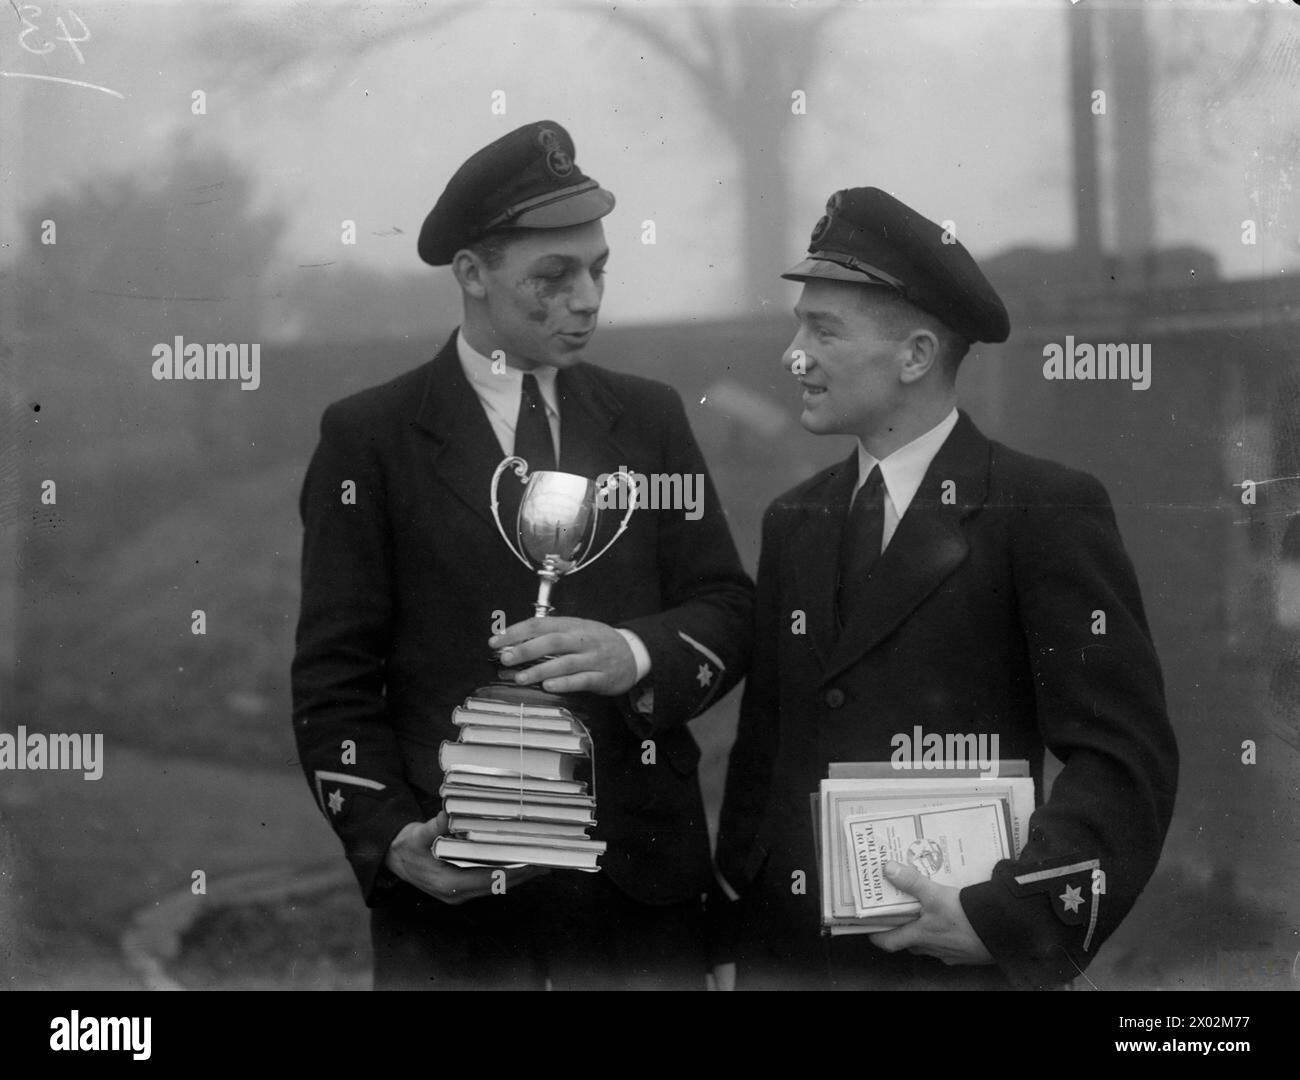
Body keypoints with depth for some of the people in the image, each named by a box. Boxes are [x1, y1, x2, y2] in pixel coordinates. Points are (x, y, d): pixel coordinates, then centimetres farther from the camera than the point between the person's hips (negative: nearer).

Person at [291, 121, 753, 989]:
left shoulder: (650, 418, 11)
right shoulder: (369, 436, 1)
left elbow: (730, 609, 6)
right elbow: (334, 675, -2)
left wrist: (637, 655, -14)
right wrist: (389, 836, -15)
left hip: (641, 877, 3)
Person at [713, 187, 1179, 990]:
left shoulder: (1047, 511, -9)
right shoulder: (793, 523, 9)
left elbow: (1128, 758, -12)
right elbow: (765, 742, 13)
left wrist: (1007, 917, -20)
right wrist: (735, 905, 2)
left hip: (958, 956, -5)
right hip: (785, 949, 5)